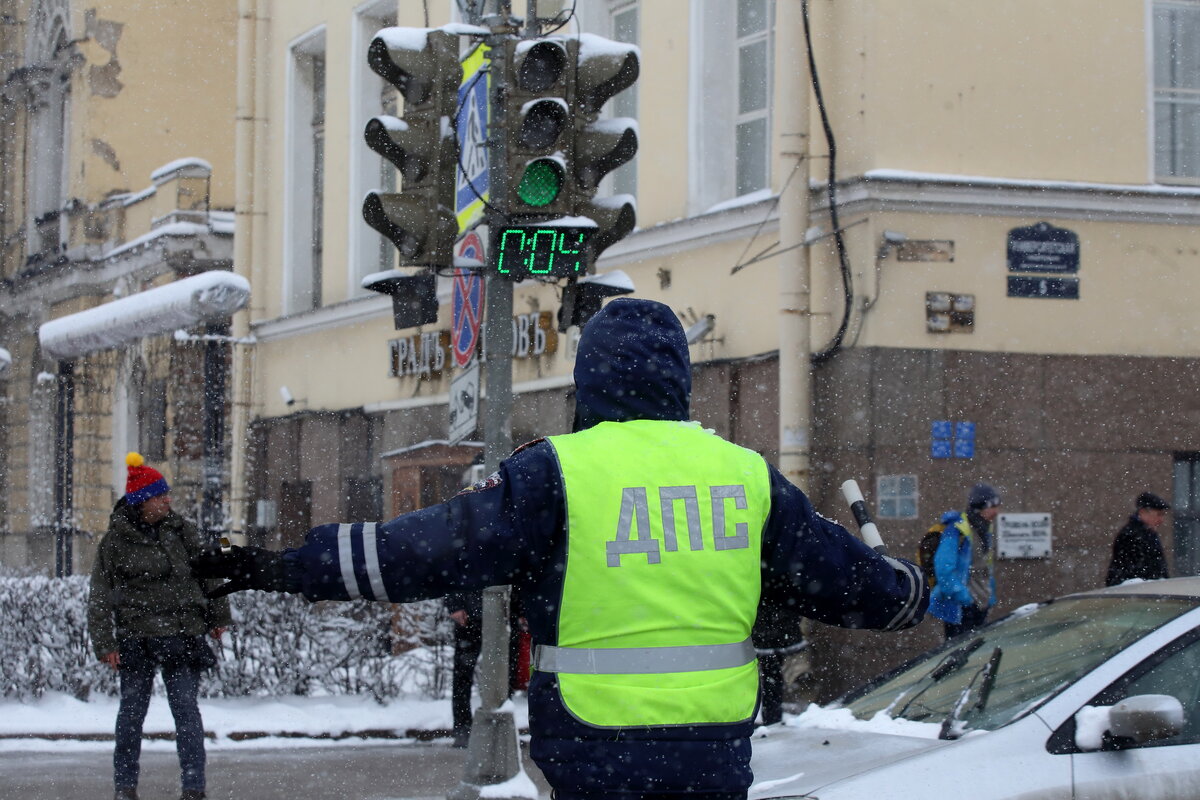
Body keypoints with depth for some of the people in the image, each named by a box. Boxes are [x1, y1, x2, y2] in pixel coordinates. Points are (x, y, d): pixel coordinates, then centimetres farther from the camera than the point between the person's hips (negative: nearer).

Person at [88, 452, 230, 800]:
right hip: (136, 637, -1)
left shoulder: (181, 529, 7)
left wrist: (218, 616, 16)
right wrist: (105, 643, -6)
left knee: (186, 708, -4)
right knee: (132, 710, 5)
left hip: (183, 635, 1)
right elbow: (99, 598, 0)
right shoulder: (115, 542, -1)